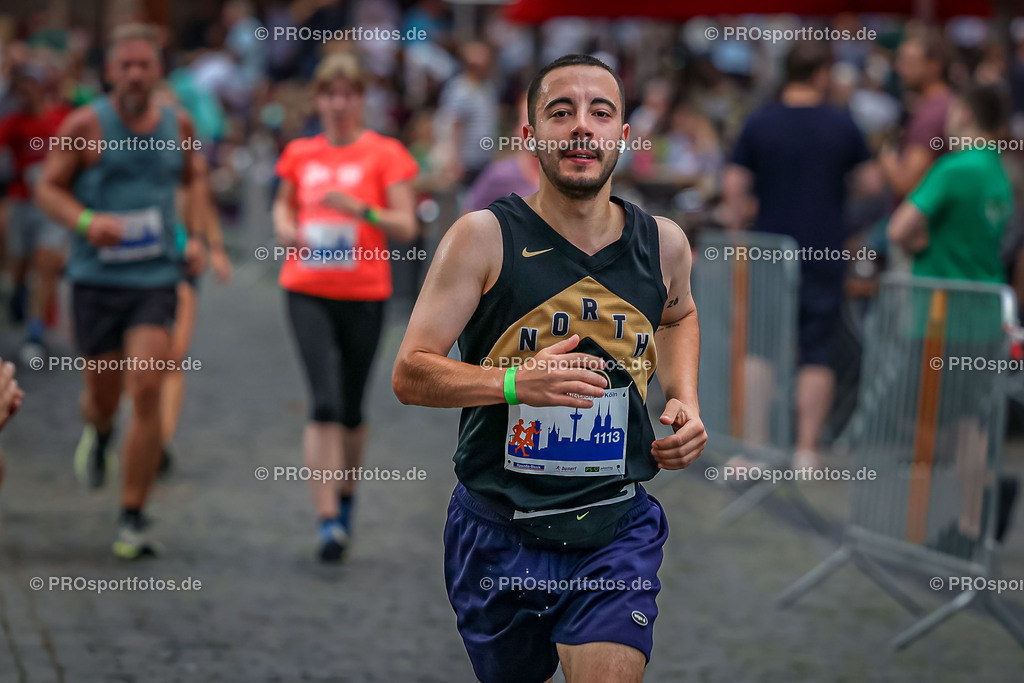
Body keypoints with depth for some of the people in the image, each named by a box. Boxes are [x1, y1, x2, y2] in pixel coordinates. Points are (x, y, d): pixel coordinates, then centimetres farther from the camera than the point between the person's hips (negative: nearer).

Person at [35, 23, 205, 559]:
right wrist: (87, 221, -21)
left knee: (147, 388, -14)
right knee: (103, 393, 7)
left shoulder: (177, 126, 7)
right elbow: (48, 188, -2)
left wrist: (194, 237, 10)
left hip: (156, 278, 1)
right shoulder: (85, 126, -4)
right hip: (96, 278, -1)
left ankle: (133, 518, -7)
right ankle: (97, 431, 49)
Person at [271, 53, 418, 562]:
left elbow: (406, 226, -6)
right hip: (308, 292, 1)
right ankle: (328, 521, -15)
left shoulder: (384, 154, -1)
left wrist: (360, 208, -22)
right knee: (325, 404, -14)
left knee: (351, 410, 10)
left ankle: (345, 499, 34)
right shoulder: (300, 154, 8)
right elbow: (284, 202, 25)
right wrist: (286, 228, 2)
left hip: (364, 295, -1)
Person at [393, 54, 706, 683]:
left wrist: (686, 401, 9)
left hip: (618, 530, 1)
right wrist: (516, 382, -26)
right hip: (499, 530, -1)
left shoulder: (663, 243, 2)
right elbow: (410, 376, -10)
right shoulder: (485, 237, -9)